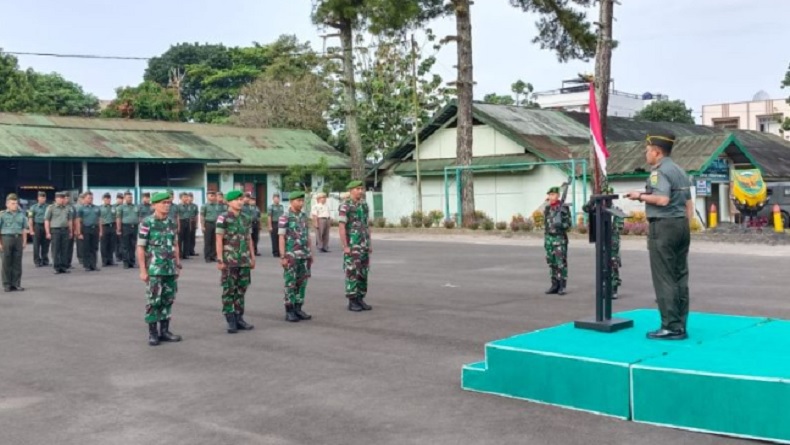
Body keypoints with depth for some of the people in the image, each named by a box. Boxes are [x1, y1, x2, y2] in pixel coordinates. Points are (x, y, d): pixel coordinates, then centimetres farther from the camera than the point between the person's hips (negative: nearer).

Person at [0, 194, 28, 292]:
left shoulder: (21, 214, 9)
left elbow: (24, 229, 13)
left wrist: (24, 242, 8)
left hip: (18, 238, 3)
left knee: (17, 262, 6)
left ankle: (16, 283, 12)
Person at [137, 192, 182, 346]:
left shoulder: (171, 223, 9)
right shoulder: (147, 223, -9)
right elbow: (140, 248, -9)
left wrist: (178, 265, 13)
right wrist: (143, 270, -13)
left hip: (170, 269, 6)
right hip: (154, 269, -6)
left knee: (168, 300, 9)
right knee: (153, 301, -2)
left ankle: (164, 331, 17)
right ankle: (152, 333, 6)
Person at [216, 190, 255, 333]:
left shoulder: (245, 219, 13)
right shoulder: (223, 218, -5)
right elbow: (219, 240, -8)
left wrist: (252, 257, 15)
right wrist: (220, 260, -12)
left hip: (244, 261, 6)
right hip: (230, 261, -6)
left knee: (241, 290, 8)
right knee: (229, 291, 0)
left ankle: (239, 318, 16)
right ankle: (230, 321, 3)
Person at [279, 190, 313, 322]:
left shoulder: (304, 216, 10)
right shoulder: (285, 218, -8)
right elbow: (281, 238, -11)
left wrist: (310, 253, 12)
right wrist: (283, 257, -15)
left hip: (304, 256, 6)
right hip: (291, 256, -6)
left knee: (302, 283, 8)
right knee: (291, 284, -1)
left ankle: (298, 309, 16)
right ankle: (289, 312, 5)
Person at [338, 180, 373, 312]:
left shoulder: (364, 205, 11)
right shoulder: (345, 206, -12)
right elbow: (341, 227, -14)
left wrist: (370, 243, 12)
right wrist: (345, 246, -18)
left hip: (364, 245, 7)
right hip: (352, 245, -7)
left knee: (363, 273, 8)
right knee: (352, 273, -4)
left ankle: (360, 299, 15)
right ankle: (352, 302, 2)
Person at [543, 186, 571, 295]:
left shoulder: (564, 208, -6)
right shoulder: (547, 208, 12)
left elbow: (568, 224, -6)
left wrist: (561, 225, -26)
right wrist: (545, 239, 16)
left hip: (560, 238, -6)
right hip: (549, 238, 6)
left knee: (561, 263, -5)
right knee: (552, 263, 8)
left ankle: (562, 286, -1)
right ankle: (555, 285, 15)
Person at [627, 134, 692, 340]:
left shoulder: (660, 171, -11)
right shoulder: (679, 171, 18)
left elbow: (663, 199, -24)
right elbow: (689, 204, 18)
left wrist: (641, 196, -10)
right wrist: (685, 226, 21)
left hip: (663, 225, -9)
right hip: (681, 224, 9)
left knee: (664, 278, -6)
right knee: (680, 277, 9)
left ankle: (671, 327, -6)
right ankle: (680, 326, 13)